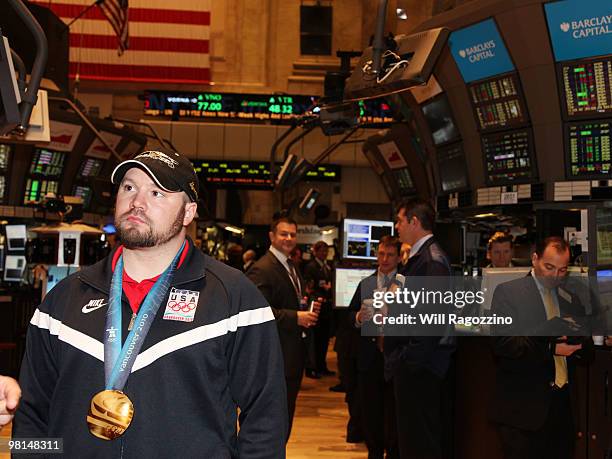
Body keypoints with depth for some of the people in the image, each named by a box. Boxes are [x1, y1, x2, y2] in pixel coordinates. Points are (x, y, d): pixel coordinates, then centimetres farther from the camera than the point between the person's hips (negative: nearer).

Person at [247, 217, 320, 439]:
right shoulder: (262, 269, -17)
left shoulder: (291, 266, 14)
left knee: (286, 416, 18)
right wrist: (295, 317, -27)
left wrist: (309, 309, 4)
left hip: (293, 352, 10)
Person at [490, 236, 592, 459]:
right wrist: (550, 349, -21)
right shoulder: (508, 292, -2)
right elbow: (503, 343, -13)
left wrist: (578, 345, -7)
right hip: (524, 408, -5)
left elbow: (586, 351, 17)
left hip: (563, 406, 5)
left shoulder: (572, 301, 16)